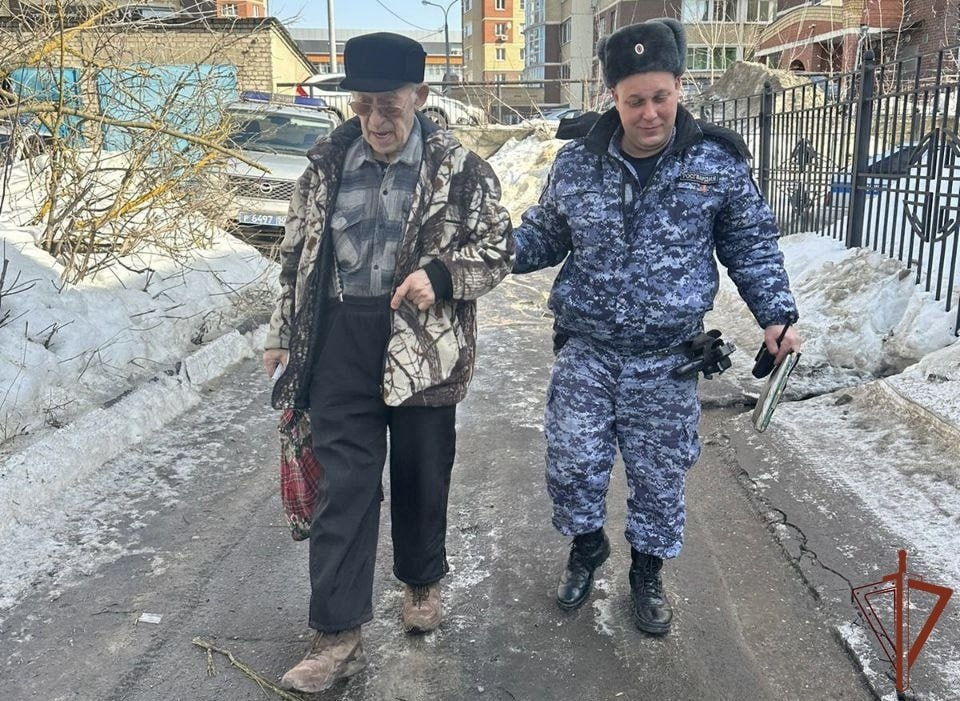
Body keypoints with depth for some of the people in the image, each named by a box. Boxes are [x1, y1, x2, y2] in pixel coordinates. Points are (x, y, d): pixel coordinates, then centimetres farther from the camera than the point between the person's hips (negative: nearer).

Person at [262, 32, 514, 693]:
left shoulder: (461, 169, -4)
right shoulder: (328, 163, 6)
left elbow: (499, 247, 0)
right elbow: (297, 254, 13)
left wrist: (439, 275, -18)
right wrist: (284, 335, 13)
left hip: (423, 345, -1)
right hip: (340, 344, 2)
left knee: (422, 476, 12)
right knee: (342, 486, 1)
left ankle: (422, 582, 38)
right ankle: (339, 634, 10)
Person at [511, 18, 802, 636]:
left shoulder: (718, 163, -5)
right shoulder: (576, 162, -2)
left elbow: (753, 247, 5)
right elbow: (546, 235, 11)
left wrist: (777, 314, -6)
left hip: (666, 361, -1)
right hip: (585, 352, 1)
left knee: (660, 475, 11)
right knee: (572, 464, 6)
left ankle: (648, 571, 38)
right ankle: (587, 544, 37)